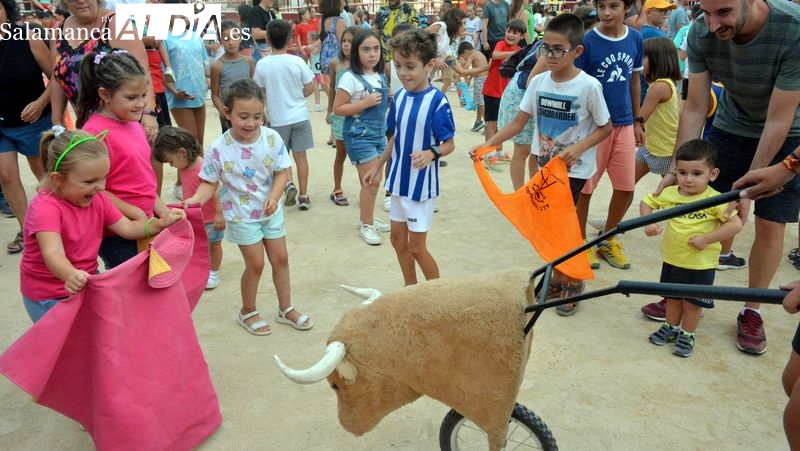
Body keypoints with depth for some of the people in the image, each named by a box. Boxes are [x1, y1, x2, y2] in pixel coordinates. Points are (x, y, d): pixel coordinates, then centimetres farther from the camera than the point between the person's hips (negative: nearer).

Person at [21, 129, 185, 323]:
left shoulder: (98, 199, -2)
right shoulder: (45, 207, -26)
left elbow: (127, 228, 3)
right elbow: (53, 253, -39)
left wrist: (160, 223, -13)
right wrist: (71, 276, -60)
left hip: (87, 283, 7)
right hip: (49, 299, -6)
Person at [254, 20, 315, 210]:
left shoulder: (262, 64, -8)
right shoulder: (297, 61, -8)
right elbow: (309, 89, -2)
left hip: (278, 118, 0)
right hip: (300, 115, 1)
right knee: (300, 155, 7)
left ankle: (288, 184, -7)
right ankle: (303, 195, 10)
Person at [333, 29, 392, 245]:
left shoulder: (381, 76, 7)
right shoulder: (350, 78, -15)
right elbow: (338, 109, -15)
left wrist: (389, 98, 1)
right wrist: (365, 103, -23)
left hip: (379, 133, 7)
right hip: (359, 135, -7)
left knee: (373, 181, 12)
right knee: (371, 181, -7)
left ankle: (368, 218, 28)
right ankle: (366, 225, 8)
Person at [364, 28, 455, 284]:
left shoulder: (437, 101, -19)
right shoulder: (399, 96, 1)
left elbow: (449, 144, -15)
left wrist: (431, 153, -35)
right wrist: (378, 167, 19)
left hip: (422, 184, -7)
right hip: (398, 180, 7)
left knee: (417, 246, 1)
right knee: (398, 239, 16)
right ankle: (410, 289, 34)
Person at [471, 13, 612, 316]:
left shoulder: (588, 86, -16)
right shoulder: (538, 81, -4)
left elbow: (605, 128, -8)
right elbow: (518, 123, 0)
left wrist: (578, 148, -23)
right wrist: (488, 144, -11)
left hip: (575, 168, -5)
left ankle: (571, 280, 19)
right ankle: (559, 278, 31)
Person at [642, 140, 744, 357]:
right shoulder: (668, 193, -7)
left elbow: (736, 224, -22)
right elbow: (646, 203, 9)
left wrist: (706, 239, -27)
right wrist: (648, 223, -9)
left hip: (701, 264, -4)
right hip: (672, 259, 4)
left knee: (692, 302, 12)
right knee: (672, 297, 21)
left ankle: (687, 336, 30)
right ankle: (671, 327, 41)